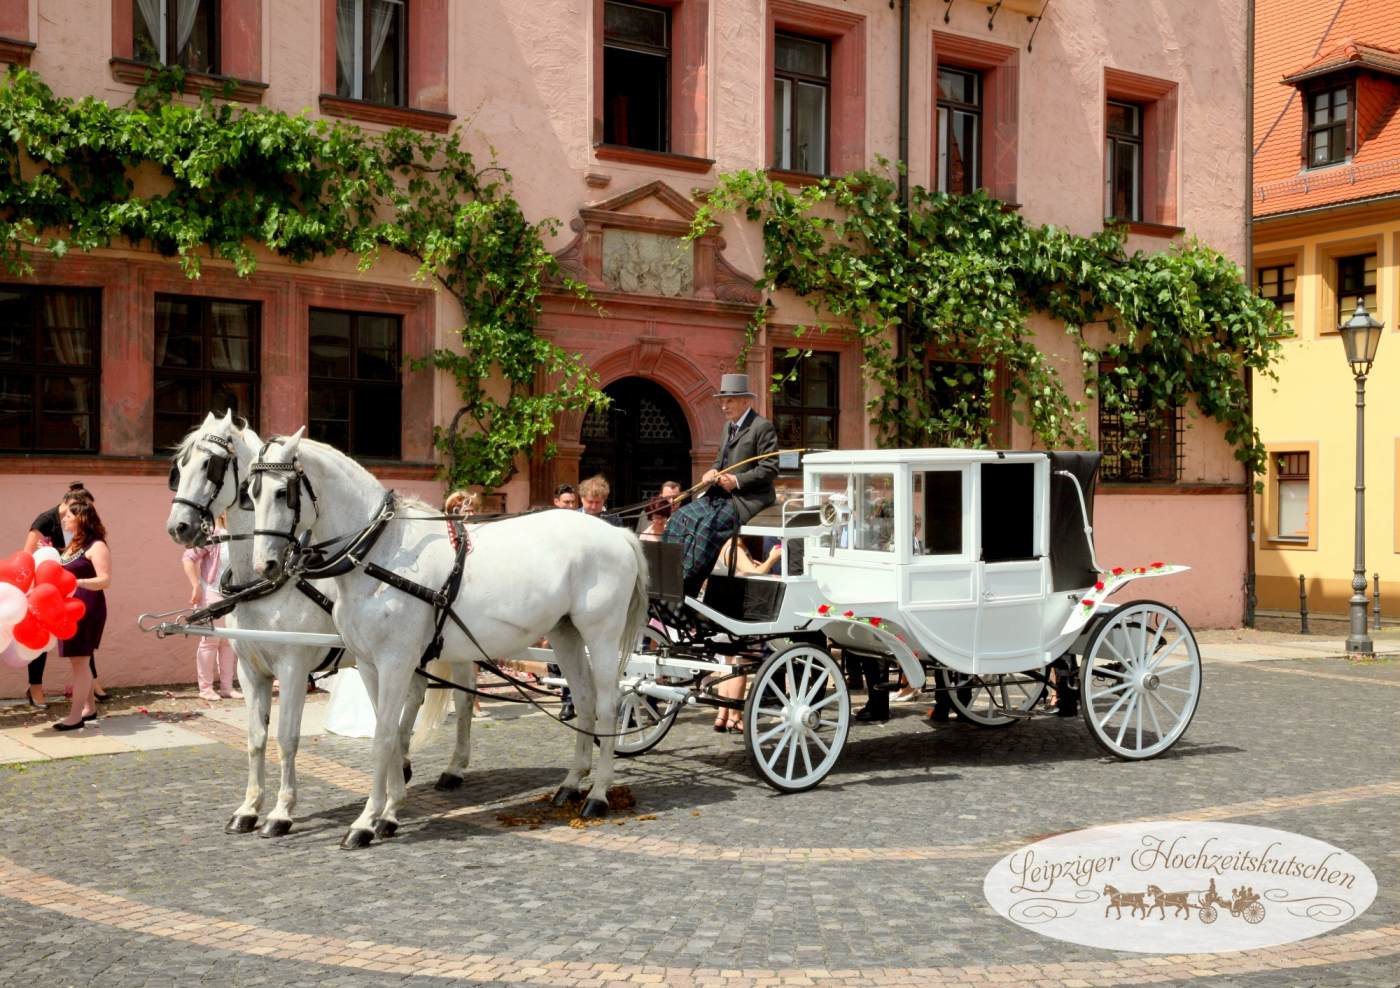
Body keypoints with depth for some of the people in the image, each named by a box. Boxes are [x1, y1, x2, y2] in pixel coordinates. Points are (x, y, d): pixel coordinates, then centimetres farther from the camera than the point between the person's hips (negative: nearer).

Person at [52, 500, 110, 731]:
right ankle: (90, 707, 25)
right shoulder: (73, 544, 15)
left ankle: (76, 715, -5)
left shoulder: (95, 546, -13)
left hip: (87, 608, -9)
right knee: (79, 660, 15)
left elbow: (105, 580, -17)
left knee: (79, 660, -7)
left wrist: (78, 582, -28)